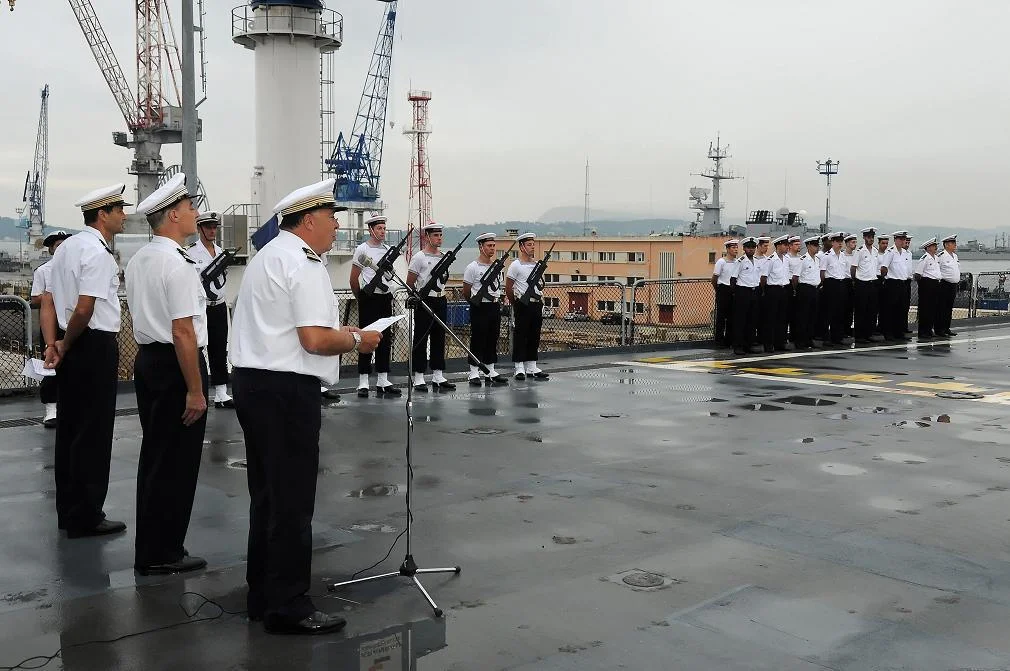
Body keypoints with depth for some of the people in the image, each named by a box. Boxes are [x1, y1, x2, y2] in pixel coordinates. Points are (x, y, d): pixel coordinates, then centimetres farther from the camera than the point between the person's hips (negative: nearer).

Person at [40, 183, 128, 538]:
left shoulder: (67, 247, 13)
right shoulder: (98, 253, -16)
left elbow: (49, 301, 11)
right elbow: (84, 310, -22)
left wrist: (53, 345, 4)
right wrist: (66, 345, -8)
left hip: (71, 347, 9)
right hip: (96, 346, -9)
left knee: (69, 427, 15)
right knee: (93, 433, -1)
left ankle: (67, 510, 25)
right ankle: (86, 517, 6)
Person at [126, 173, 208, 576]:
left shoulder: (138, 261, 11)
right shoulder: (178, 265, -18)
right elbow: (183, 333, -22)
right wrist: (195, 390, -20)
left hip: (146, 359, 10)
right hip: (175, 365, -10)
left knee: (154, 456, 17)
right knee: (177, 463, 0)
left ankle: (150, 549, 27)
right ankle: (162, 555, 8)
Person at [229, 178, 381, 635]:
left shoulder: (268, 255, 18)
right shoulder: (303, 263, -13)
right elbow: (315, 340, -21)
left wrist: (341, 333, 19)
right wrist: (357, 340, -5)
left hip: (251, 379, 10)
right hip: (286, 389, -10)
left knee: (267, 494, 16)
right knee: (292, 502, -3)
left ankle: (263, 596, 26)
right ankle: (287, 607, 4)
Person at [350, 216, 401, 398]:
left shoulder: (388, 249, 11)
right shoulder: (362, 250, -5)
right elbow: (354, 278, -2)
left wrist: (390, 295, 13)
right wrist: (360, 298, 6)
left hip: (385, 297, 6)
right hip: (369, 298, -6)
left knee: (385, 339, 6)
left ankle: (383, 380, 12)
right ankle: (363, 382, 2)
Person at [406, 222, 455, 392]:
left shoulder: (444, 257, 10)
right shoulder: (419, 257, -8)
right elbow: (410, 283, -7)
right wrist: (418, 297, -3)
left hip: (440, 301, 6)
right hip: (424, 301, -6)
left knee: (439, 338, 8)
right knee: (421, 339, -2)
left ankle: (438, 376, 14)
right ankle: (418, 379, 2)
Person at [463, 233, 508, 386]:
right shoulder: (473, 267, -9)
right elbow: (466, 293, -4)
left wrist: (497, 301, 12)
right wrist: (476, 302, 5)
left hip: (495, 306, 6)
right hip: (479, 308, -6)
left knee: (493, 339, 10)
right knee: (477, 339, -2)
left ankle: (491, 371, 17)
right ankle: (474, 373, 4)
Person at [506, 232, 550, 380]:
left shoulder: (538, 265, 14)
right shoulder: (516, 265, -6)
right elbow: (508, 288, -4)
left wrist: (541, 302, 14)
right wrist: (516, 304, 2)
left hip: (537, 304, 6)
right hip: (523, 305, -6)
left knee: (535, 336, 9)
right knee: (520, 336, -2)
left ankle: (531, 367, 16)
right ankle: (519, 368, 3)